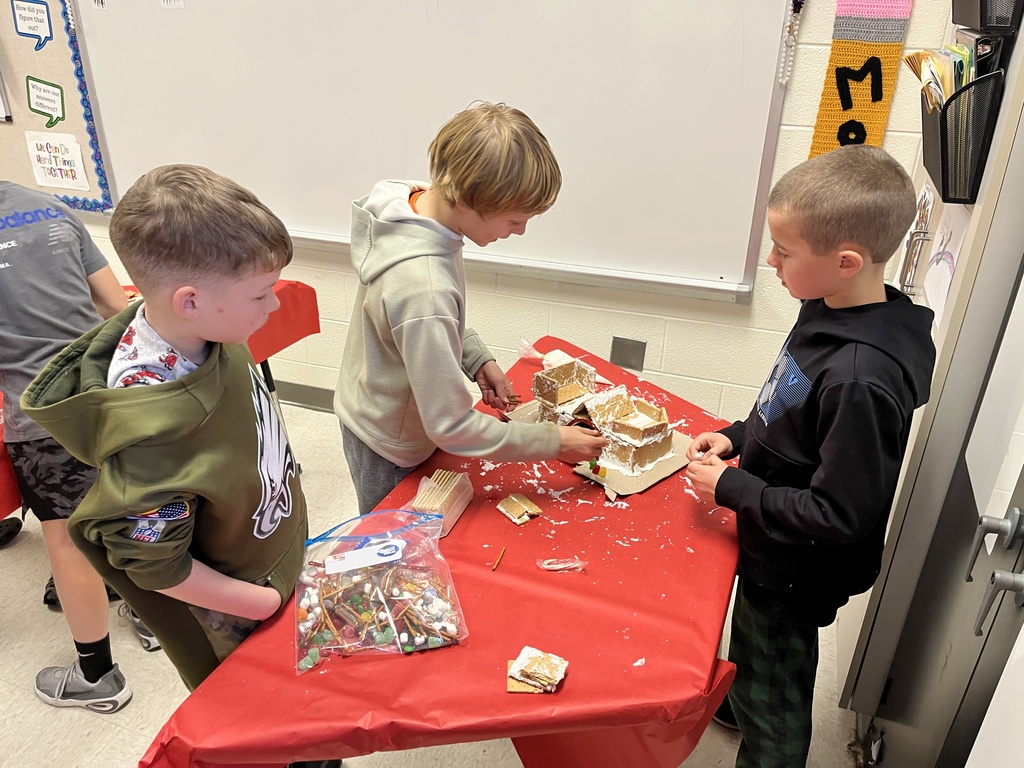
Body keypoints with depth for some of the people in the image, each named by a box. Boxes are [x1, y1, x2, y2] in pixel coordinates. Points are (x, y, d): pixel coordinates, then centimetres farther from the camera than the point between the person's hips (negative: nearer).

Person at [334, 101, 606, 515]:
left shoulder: (416, 200, -15)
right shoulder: (422, 289, -42)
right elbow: (452, 427, -32)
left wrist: (477, 358, -5)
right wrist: (552, 442, -23)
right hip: (390, 449, -7)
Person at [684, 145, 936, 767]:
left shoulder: (861, 378, -36)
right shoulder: (831, 311, -8)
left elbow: (841, 515, -29)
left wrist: (731, 488, -22)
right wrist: (737, 436, -3)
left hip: (797, 574, -9)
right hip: (772, 551, 9)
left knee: (773, 695, 18)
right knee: (751, 654, 34)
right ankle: (738, 708, 62)